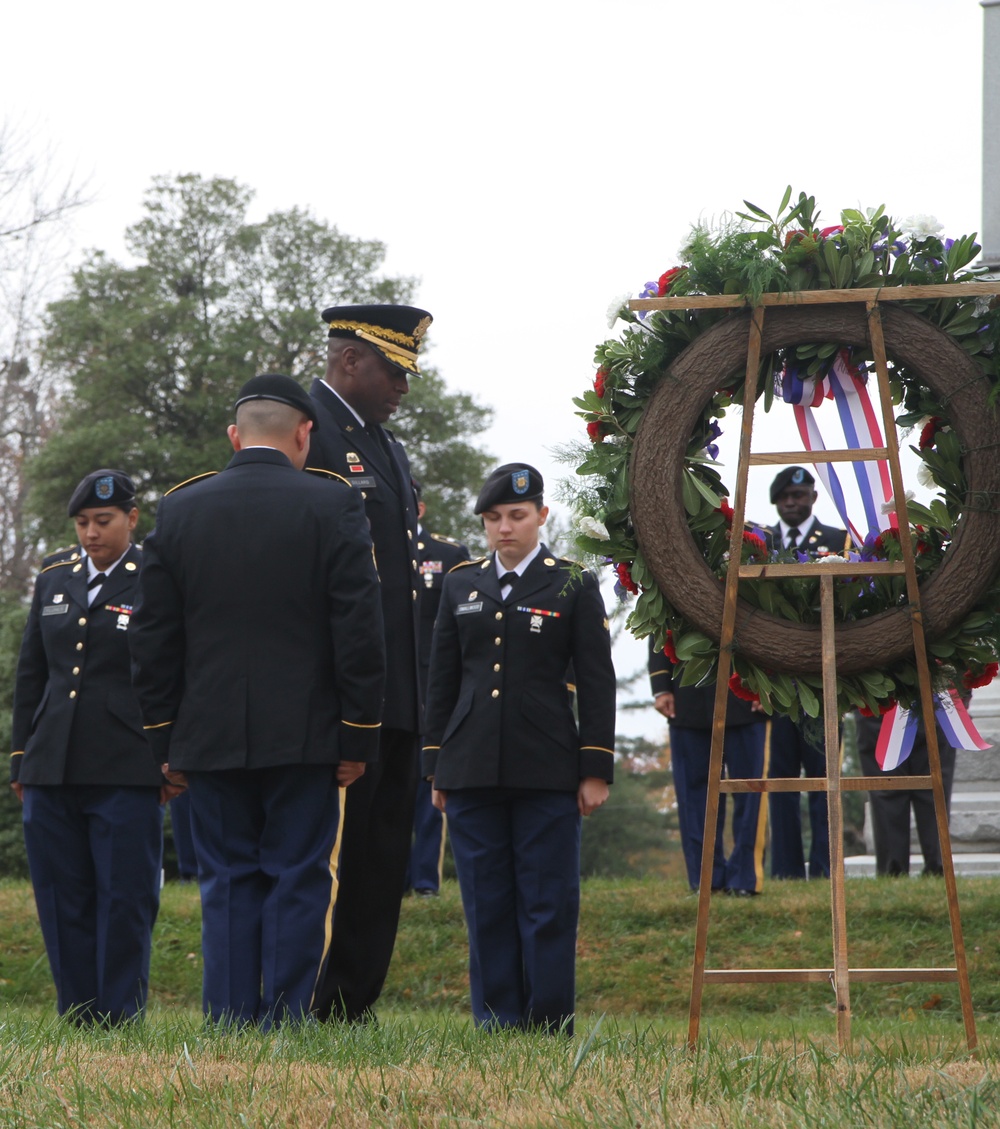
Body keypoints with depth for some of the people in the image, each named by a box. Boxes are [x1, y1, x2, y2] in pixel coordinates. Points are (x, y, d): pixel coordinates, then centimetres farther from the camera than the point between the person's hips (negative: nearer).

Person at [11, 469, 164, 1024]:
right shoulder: (54, 577, 14)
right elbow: (30, 672, 18)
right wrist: (22, 759, 15)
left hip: (126, 771, -5)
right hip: (52, 770, 5)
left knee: (125, 897, -4)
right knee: (62, 900, 5)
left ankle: (121, 1019, 3)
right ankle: (77, 1019, 12)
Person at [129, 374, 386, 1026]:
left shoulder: (180, 510, 5)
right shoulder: (333, 506, -5)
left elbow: (152, 638, 6)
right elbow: (360, 630, -7)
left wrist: (166, 741, 12)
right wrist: (358, 737, -2)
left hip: (210, 738, 3)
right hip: (304, 737, -3)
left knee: (228, 883, 8)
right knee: (298, 882, 2)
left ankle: (229, 1027, 5)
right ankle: (286, 1023, 0)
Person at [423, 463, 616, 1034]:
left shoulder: (574, 586, 3)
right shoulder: (462, 584, 12)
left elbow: (598, 684, 2)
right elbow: (442, 680, 15)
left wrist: (596, 770, -4)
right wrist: (437, 765, 11)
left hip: (547, 773, -3)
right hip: (472, 770, 3)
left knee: (549, 904, -2)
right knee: (487, 904, 4)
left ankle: (549, 1025, 4)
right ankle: (496, 1023, 10)